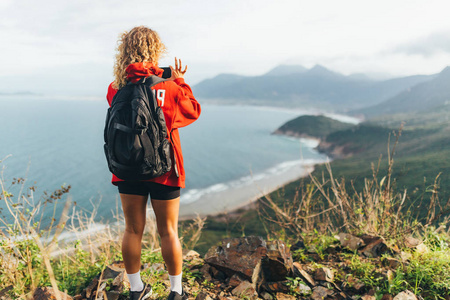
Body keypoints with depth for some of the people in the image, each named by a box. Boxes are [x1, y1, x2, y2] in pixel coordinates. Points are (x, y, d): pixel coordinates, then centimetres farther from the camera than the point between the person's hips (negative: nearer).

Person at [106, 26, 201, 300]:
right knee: (169, 232, 10)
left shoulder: (117, 89, -6)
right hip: (163, 170, -2)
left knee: (133, 230, 14)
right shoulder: (168, 88, -13)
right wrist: (180, 82, 14)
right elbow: (194, 111, 3)